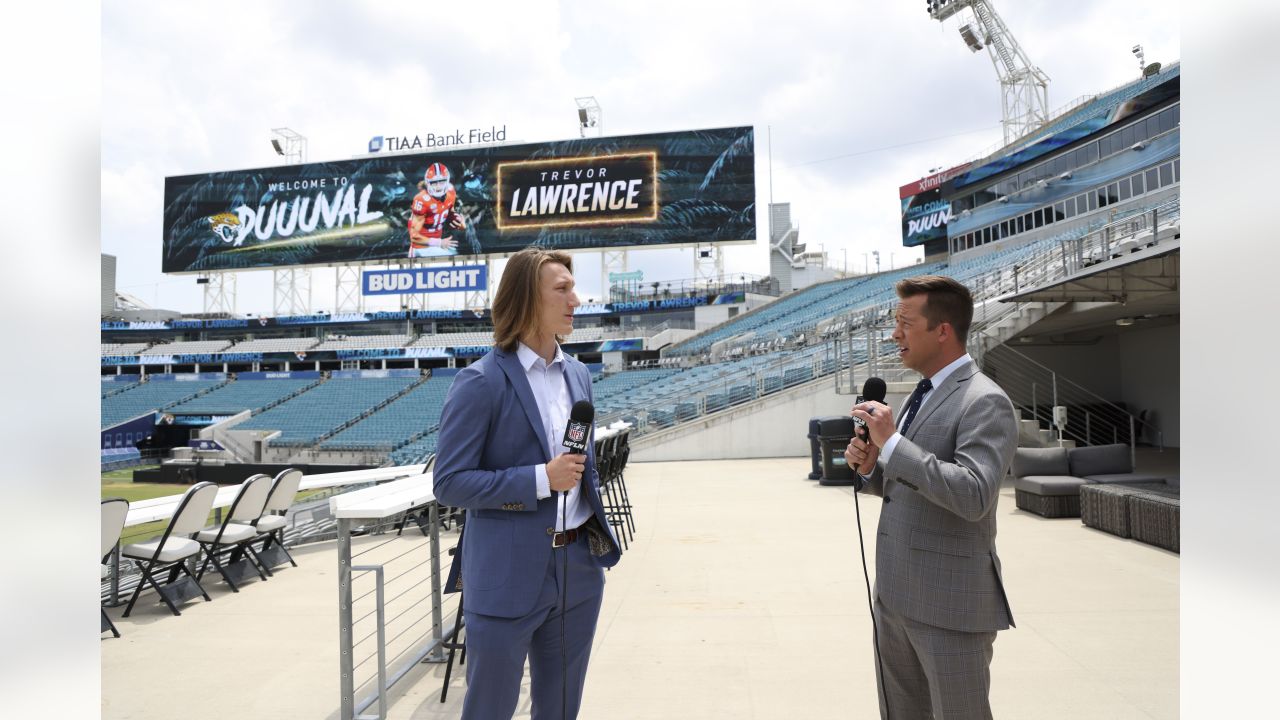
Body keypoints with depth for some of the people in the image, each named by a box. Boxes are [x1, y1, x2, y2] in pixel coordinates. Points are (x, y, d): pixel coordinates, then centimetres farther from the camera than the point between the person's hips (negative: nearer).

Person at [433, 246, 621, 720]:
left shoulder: (578, 374, 6)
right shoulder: (481, 382, -15)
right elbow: (449, 484, -15)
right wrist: (541, 479, -22)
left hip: (580, 565, 6)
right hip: (508, 575, -6)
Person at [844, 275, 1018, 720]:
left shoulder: (984, 401, -15)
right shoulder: (921, 395, 12)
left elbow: (974, 495, -28)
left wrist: (891, 441, -26)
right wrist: (869, 467, -1)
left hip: (949, 602, -8)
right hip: (895, 595, 8)